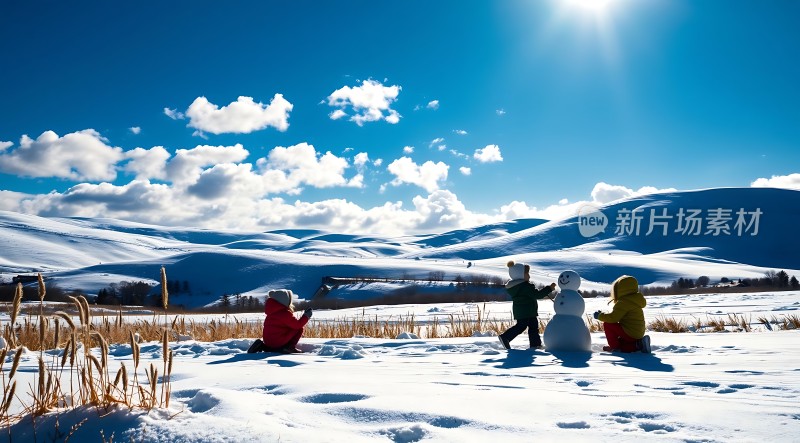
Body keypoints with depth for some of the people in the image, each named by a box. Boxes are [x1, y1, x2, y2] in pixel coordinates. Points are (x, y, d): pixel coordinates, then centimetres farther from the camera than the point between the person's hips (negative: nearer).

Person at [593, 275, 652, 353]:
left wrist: (600, 316, -8)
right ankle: (639, 345, 8)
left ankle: (614, 346, -1)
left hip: (630, 333, -10)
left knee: (607, 324, -7)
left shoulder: (623, 302, -18)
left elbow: (613, 318, -22)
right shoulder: (633, 300, 15)